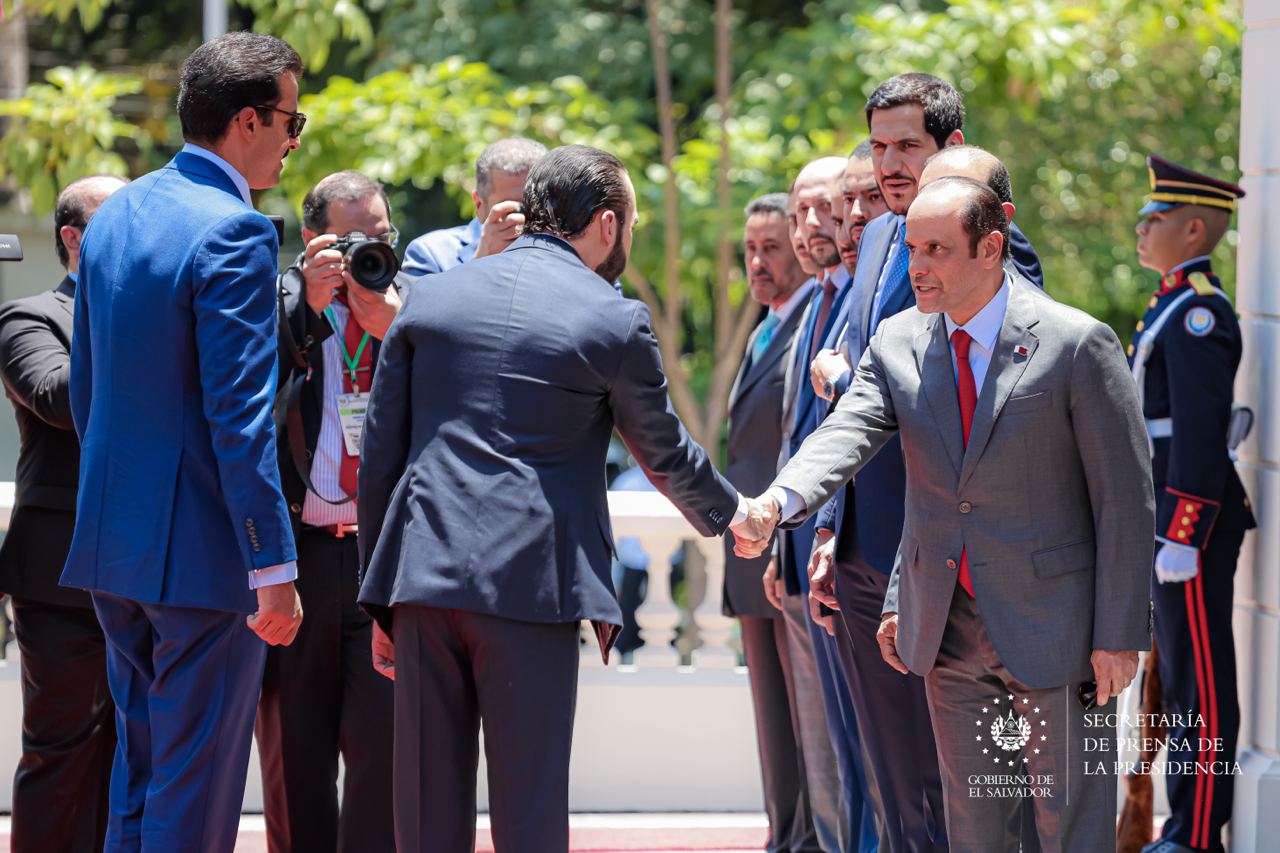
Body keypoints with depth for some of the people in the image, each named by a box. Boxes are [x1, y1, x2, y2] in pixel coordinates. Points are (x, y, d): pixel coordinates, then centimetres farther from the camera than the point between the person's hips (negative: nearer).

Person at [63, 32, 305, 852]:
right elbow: (239, 417, -20)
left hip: (112, 539, 9)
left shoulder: (113, 215, 10)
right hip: (202, 549, -8)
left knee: (139, 770, 18)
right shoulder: (234, 232, -17)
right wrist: (275, 567, -17)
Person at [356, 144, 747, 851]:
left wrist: (376, 574, 16)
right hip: (533, 580, -3)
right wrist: (727, 514, 32)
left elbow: (380, 450, 10)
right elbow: (664, 451, 12)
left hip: (422, 576, 4)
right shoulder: (614, 321, -1)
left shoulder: (429, 296, 9)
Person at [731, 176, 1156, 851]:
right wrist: (778, 503, -28)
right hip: (946, 630, 5)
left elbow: (1125, 498, -9)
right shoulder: (897, 344, 4)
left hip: (1051, 621, -4)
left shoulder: (1078, 345, -11)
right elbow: (845, 436, -9)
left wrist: (1119, 636, -11)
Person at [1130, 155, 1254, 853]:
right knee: (1179, 677, 14)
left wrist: (1182, 535, -24)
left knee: (1198, 681, -5)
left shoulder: (1198, 313, -15)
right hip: (1171, 518, 10)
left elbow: (1200, 430, -21)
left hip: (1194, 520, -10)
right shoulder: (1173, 306, 16)